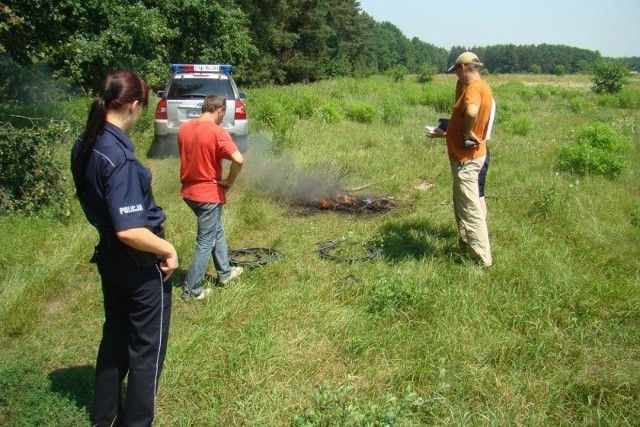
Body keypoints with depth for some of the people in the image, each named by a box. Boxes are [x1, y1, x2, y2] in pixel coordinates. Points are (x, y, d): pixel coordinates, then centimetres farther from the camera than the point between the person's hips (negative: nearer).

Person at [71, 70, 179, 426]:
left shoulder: (85, 146, -1)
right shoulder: (120, 158, -28)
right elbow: (129, 231, -31)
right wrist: (168, 249, -16)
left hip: (109, 258, 9)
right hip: (139, 265, -9)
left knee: (115, 337, 24)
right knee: (146, 348, 10)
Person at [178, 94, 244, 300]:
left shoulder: (184, 128, 3)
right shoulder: (217, 132, -19)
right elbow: (238, 160, -30)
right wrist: (229, 181, -14)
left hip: (189, 191, 8)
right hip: (209, 193, -8)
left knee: (217, 230, 25)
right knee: (205, 242, 5)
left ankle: (224, 272, 38)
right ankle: (191, 289, 11)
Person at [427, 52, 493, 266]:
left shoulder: (474, 86, -17)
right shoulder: (480, 87, 15)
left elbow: (472, 112, -38)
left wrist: (468, 133, -23)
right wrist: (445, 134, 26)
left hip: (467, 158, -10)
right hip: (467, 155, 10)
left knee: (470, 208, -5)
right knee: (462, 204, 22)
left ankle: (481, 259, 1)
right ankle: (466, 244, 35)